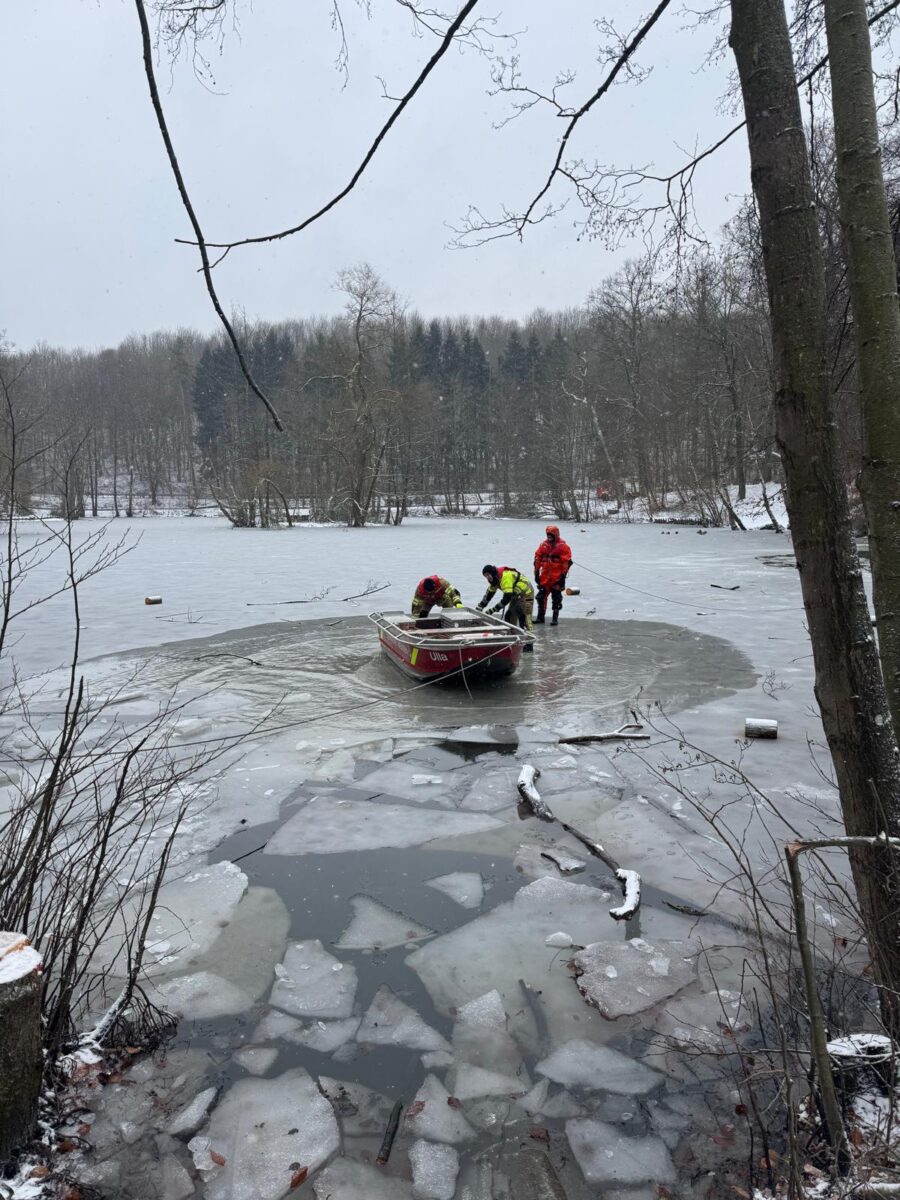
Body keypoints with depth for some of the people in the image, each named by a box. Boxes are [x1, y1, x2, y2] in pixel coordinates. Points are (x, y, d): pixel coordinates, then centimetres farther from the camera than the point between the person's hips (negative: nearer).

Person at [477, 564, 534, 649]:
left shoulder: (505, 576, -30)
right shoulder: (495, 578, 2)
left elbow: (507, 597, -32)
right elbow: (489, 594, 13)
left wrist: (493, 609, -27)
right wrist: (480, 607, 6)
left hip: (526, 594, -10)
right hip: (516, 595, 10)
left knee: (524, 617, -18)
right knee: (509, 616, 10)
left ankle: (528, 643, -20)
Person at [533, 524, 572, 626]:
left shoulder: (562, 547, -7)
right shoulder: (543, 545, 7)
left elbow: (567, 562, -8)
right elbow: (537, 560, 10)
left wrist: (563, 576, -11)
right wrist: (536, 574, 7)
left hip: (557, 578, -4)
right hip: (544, 577, 5)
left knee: (556, 598, 3)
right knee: (541, 597, 7)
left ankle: (555, 618, 10)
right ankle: (540, 617, 16)